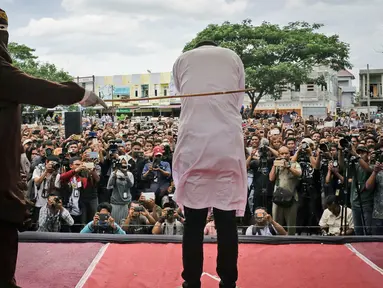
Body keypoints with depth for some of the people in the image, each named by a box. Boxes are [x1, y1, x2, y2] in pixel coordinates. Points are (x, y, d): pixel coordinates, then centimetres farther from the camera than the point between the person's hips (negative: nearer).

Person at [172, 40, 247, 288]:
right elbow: (239, 101, 18)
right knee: (227, 222, 7)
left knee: (193, 223, 7)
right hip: (228, 146, 0)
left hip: (193, 146, 0)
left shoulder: (183, 59, 17)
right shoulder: (233, 57, 17)